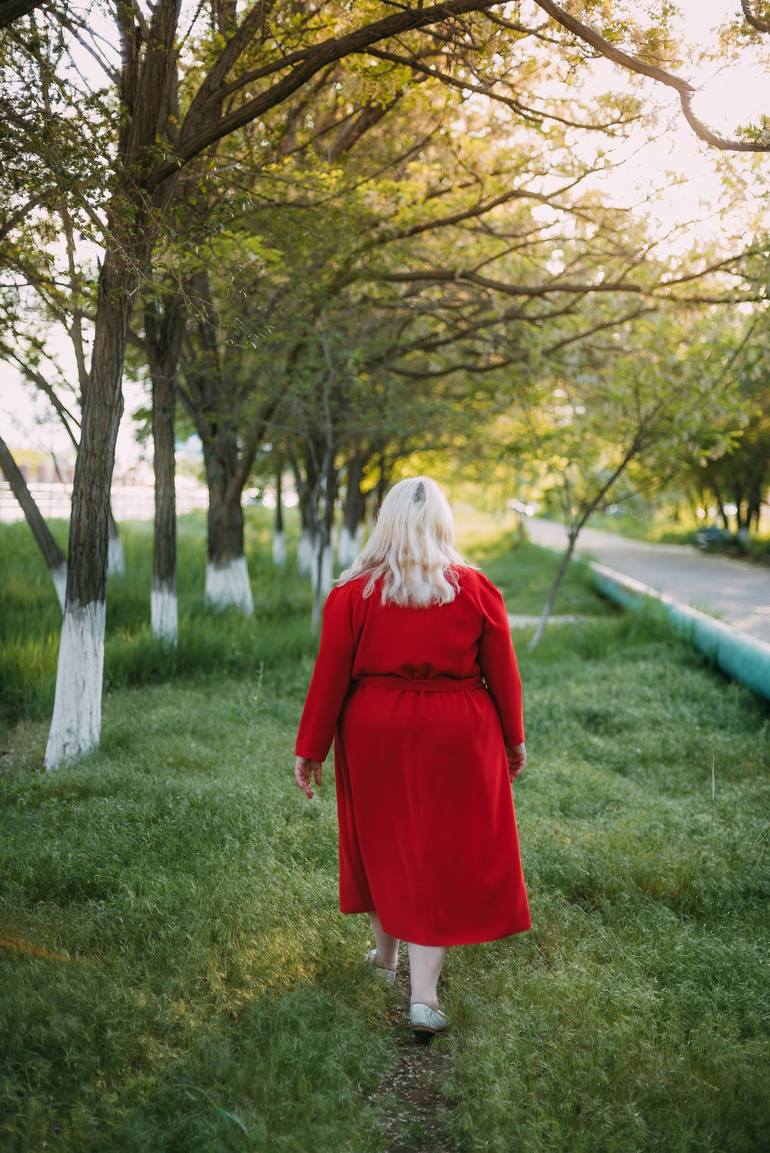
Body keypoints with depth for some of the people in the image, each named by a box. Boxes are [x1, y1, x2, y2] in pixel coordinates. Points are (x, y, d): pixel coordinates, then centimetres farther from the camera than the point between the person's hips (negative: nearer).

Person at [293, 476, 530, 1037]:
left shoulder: (353, 592, -7)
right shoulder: (477, 589, -6)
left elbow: (329, 676, -5)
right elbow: (503, 674, 0)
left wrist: (310, 749, 4)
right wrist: (514, 740, 13)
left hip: (376, 734, 1)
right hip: (457, 737, -1)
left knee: (383, 841, 20)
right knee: (445, 854, 5)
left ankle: (387, 953, 38)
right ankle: (424, 992, 1)